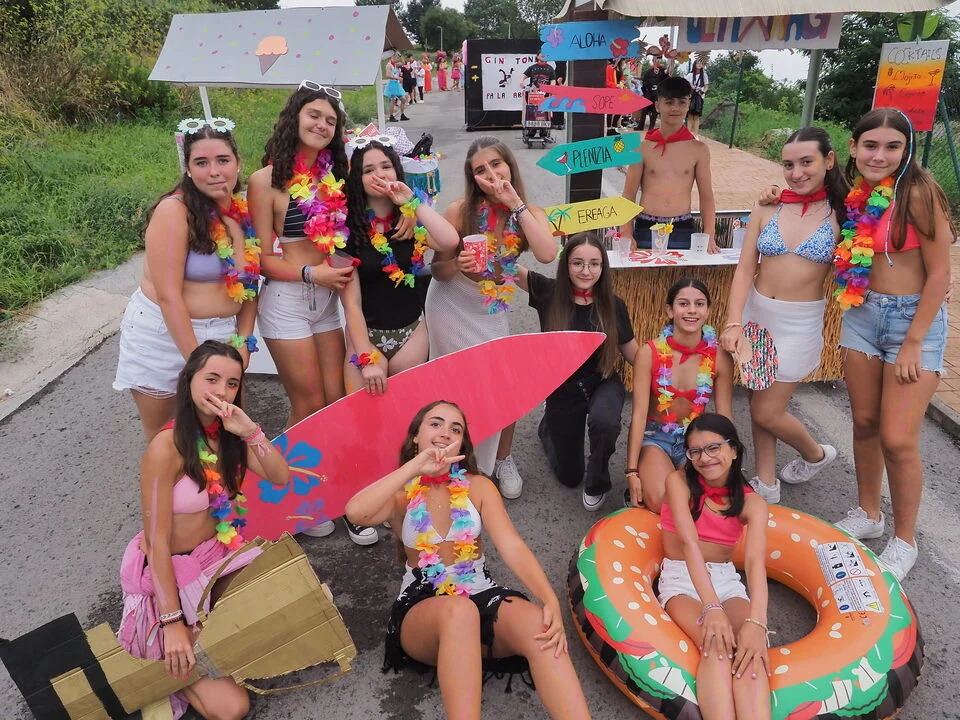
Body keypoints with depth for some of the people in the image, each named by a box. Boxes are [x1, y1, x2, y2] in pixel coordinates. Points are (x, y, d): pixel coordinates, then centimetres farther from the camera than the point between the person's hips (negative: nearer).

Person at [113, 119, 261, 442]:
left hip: (221, 335, 5)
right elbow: (168, 296, -20)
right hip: (162, 336, -4)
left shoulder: (243, 212, 0)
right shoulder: (174, 210, -17)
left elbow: (248, 283, 6)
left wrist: (244, 342, -4)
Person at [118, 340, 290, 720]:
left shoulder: (228, 433, -2)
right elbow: (157, 541, -21)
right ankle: (164, 664, 13)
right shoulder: (167, 448, -24)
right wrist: (172, 623, -22)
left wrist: (250, 431, -23)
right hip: (172, 572, -7)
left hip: (220, 558, 7)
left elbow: (281, 478, -9)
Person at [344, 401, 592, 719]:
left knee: (535, 622, -32)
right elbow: (355, 512, -21)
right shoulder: (400, 493, 3)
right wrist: (415, 467, -19)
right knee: (459, 610, -39)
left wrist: (551, 601, -23)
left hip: (482, 596, 2)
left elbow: (512, 547, -7)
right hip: (423, 607, -2)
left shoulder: (478, 487, 8)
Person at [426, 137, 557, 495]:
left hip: (491, 312, 3)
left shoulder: (530, 213, -6)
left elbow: (547, 254, -27)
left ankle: (502, 459, 23)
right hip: (451, 307, -2)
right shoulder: (460, 210, -13)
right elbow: (438, 271, -9)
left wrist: (516, 204, -25)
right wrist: (457, 265, -31)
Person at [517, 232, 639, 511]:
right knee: (569, 476, 14)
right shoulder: (549, 293, -15)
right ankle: (548, 427, 48)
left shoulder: (613, 305, -12)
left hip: (603, 384, 0)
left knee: (604, 421, -39)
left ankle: (597, 484, -6)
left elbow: (634, 355, 0)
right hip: (562, 389, 0)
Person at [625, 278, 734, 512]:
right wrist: (632, 472, -16)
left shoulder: (719, 358, -7)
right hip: (653, 436, -2)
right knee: (661, 501, -27)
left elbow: (724, 419, 0)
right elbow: (639, 413, -14)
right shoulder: (650, 352, -14)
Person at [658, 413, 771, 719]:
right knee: (717, 646, -35)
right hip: (681, 579, -2)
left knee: (749, 646, -32)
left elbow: (755, 561, -19)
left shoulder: (751, 503, -2)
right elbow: (689, 542, -21)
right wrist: (711, 608, -36)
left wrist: (756, 623, -39)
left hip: (726, 579, 2)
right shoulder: (679, 481, -8)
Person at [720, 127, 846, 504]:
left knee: (767, 412, 1)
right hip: (755, 312, 3)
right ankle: (766, 484, 26)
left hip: (800, 323, -3)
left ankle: (816, 454, 32)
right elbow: (745, 269, -5)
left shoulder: (841, 214, -5)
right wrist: (733, 323, -13)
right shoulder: (767, 209, -1)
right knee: (759, 403, 10)